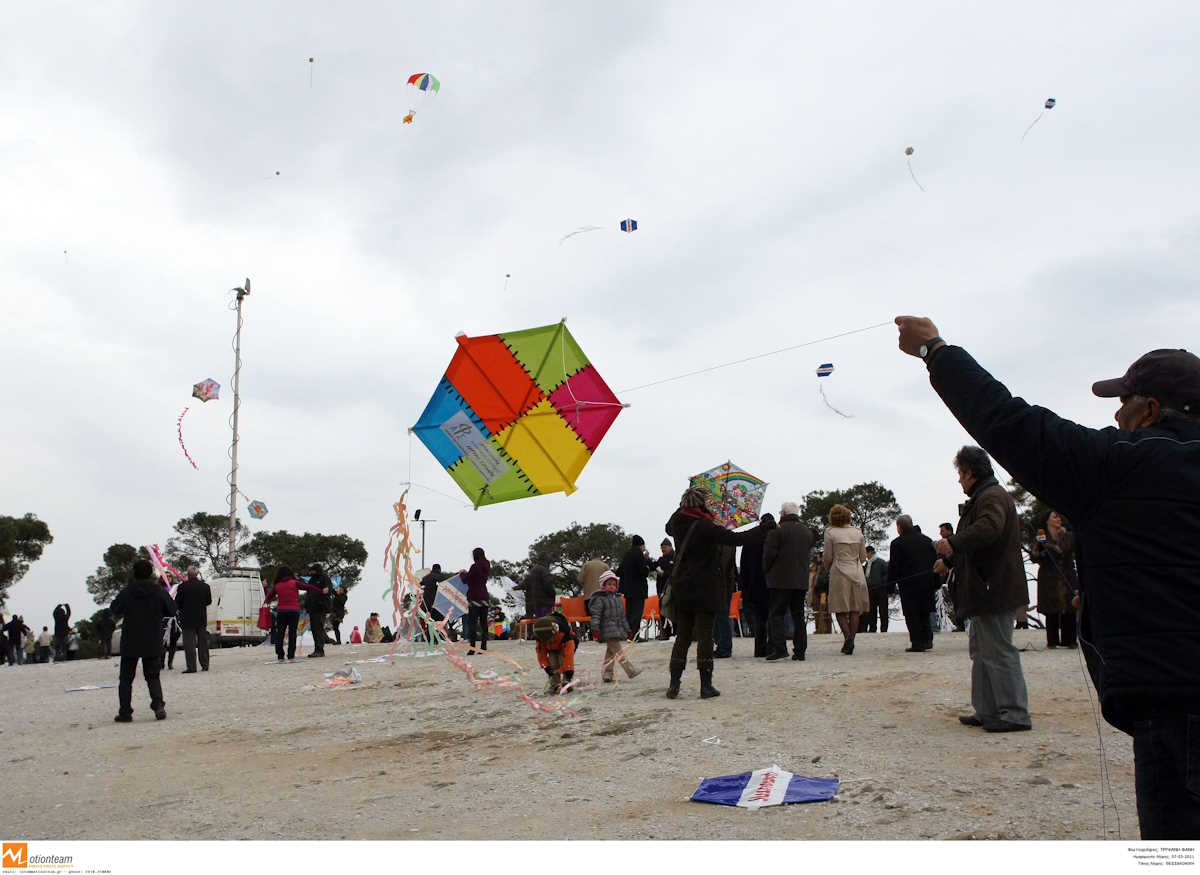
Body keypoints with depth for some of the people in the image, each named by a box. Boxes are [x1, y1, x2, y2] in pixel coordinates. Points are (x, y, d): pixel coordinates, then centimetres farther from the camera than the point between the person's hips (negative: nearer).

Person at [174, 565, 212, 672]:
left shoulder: (183, 587, -14)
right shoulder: (205, 586, -1)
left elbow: (177, 603, -7)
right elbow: (209, 601, 10)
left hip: (188, 619, -4)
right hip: (202, 619, 4)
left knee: (189, 644, -1)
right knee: (203, 643, 13)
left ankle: (191, 667, -5)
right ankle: (205, 665, 17)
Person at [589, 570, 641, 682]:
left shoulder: (618, 599, 19)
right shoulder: (600, 599, -6)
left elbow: (623, 617, 24)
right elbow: (595, 615, -13)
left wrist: (627, 630, 23)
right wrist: (595, 629, -21)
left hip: (618, 630, 9)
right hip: (608, 631, -9)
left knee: (610, 653, 12)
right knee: (619, 652, -12)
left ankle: (606, 673, 18)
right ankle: (630, 670, -16)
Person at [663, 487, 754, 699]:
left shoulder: (678, 523, 3)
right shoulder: (705, 527, -15)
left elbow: (669, 528, 28)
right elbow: (734, 538, -18)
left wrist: (683, 507, 25)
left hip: (682, 589, 6)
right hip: (704, 589, -6)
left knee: (682, 636, 11)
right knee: (705, 635, 0)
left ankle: (674, 684, 9)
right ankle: (706, 685, 2)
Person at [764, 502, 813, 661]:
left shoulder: (777, 531, -10)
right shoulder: (808, 532, 11)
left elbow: (769, 553, -10)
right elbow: (808, 553, 17)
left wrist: (766, 570, 6)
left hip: (780, 580, -6)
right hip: (801, 580, 6)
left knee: (776, 614, -2)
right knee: (798, 616, 10)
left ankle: (780, 648, -12)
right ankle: (800, 651, 10)